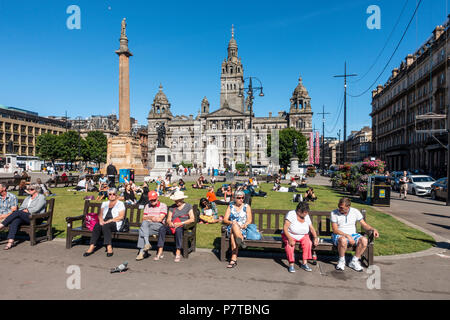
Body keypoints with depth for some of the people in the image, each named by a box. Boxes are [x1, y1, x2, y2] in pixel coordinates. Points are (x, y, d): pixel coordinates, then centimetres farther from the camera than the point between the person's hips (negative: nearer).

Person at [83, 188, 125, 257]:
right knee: (97, 226, -29)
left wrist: (109, 221, -14)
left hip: (115, 223, -4)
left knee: (105, 226, -35)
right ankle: (91, 247, -32)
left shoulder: (120, 203, 7)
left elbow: (121, 216, -5)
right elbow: (100, 214, 15)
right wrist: (101, 220, -8)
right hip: (104, 222, 4)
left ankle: (109, 247, -33)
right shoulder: (104, 203, 24)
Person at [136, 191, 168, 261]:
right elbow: (143, 218, 15)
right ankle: (147, 243, -40)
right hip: (147, 225, 4)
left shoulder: (163, 205, 6)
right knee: (144, 223, -33)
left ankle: (142, 251, -27)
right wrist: (151, 218, -4)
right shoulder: (147, 206, 22)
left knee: (142, 230, -30)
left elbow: (160, 219, -5)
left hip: (158, 226, -4)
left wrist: (149, 218, -2)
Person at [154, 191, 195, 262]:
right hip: (172, 226, 4)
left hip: (183, 227, -3)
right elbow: (168, 219, 14)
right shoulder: (172, 207, 17)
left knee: (178, 230, -39)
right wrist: (169, 223, -12)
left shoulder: (188, 206, 6)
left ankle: (178, 253, -33)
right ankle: (160, 252, -26)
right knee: (162, 229, -27)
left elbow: (192, 219, -3)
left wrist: (181, 223, -14)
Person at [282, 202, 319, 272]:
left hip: (303, 236, 4)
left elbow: (312, 228, 6)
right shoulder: (291, 214, -17)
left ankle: (304, 263, -15)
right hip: (290, 235, -4)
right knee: (289, 245, -33)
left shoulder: (306, 216, -1)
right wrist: (289, 238, -33)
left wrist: (315, 237, -10)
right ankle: (291, 264, -20)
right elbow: (285, 228, -22)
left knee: (308, 243, -26)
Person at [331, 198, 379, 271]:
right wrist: (347, 236, -24)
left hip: (353, 234, 3)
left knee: (364, 240, -27)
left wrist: (373, 229, -14)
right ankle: (341, 261, -12)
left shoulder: (355, 211, 0)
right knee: (343, 240, -38)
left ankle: (354, 262, -8)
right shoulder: (334, 213, -8)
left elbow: (364, 225, 5)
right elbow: (335, 230, -12)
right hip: (339, 235, -3)